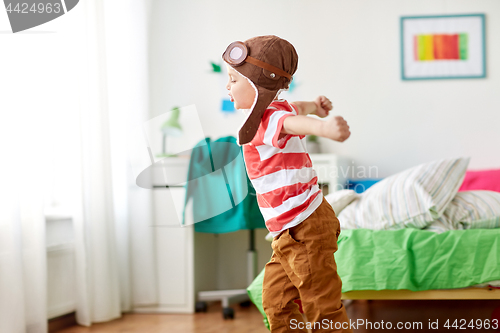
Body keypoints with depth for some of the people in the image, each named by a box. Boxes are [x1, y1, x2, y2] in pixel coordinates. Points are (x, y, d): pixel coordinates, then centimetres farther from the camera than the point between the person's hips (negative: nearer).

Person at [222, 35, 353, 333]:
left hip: (305, 229, -11)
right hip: (289, 231, 11)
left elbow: (293, 121, -45)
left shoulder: (269, 119, -20)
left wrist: (323, 126, -63)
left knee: (324, 309, -5)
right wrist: (314, 105, 53)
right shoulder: (279, 109, 12)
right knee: (276, 300, 14)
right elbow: (296, 107, 36)